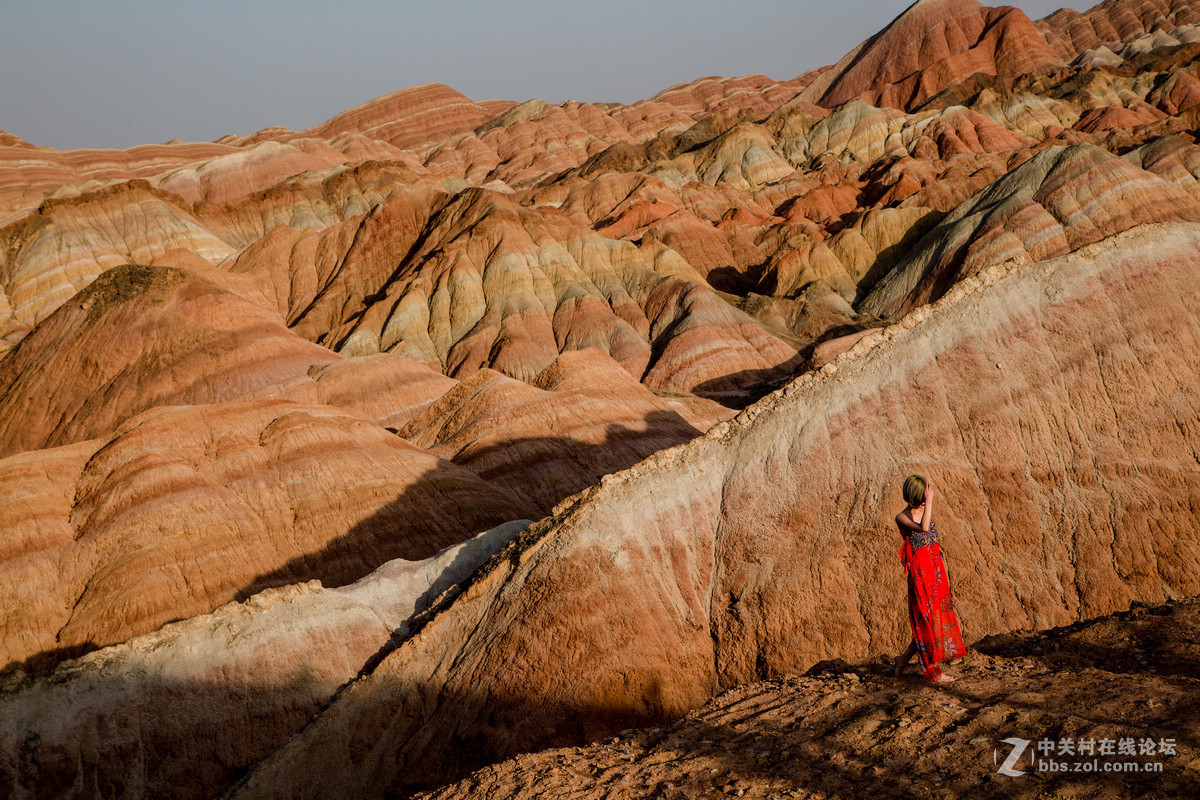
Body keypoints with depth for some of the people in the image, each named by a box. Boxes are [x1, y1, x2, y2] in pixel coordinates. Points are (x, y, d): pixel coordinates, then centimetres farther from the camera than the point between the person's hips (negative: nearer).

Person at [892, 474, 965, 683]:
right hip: (920, 573, -8)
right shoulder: (902, 518, -11)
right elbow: (923, 528, -31)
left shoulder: (926, 512, 11)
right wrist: (929, 501, -28)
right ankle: (932, 671, 8)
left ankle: (904, 658, 26)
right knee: (927, 619, -2)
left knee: (938, 617, 12)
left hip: (936, 571, 8)